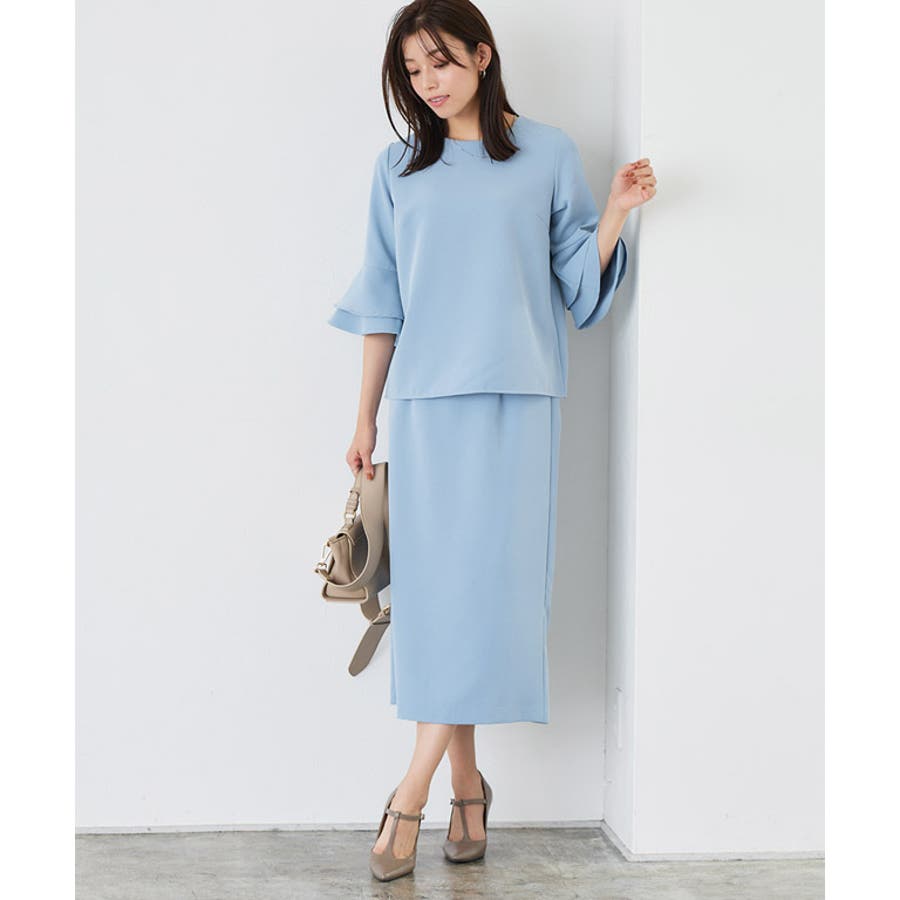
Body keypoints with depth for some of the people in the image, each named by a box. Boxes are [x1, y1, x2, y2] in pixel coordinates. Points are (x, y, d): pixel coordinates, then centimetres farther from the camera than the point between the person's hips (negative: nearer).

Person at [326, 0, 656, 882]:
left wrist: (615, 213, -7)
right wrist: (365, 416, 12)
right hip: (423, 398, 2)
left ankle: (413, 789, -2)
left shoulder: (547, 153, 8)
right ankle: (465, 784, 9)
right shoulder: (399, 167, 14)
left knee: (485, 579, -8)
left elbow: (578, 284, 9)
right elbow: (384, 302, 14)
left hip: (512, 396, -2)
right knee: (431, 586, -1)